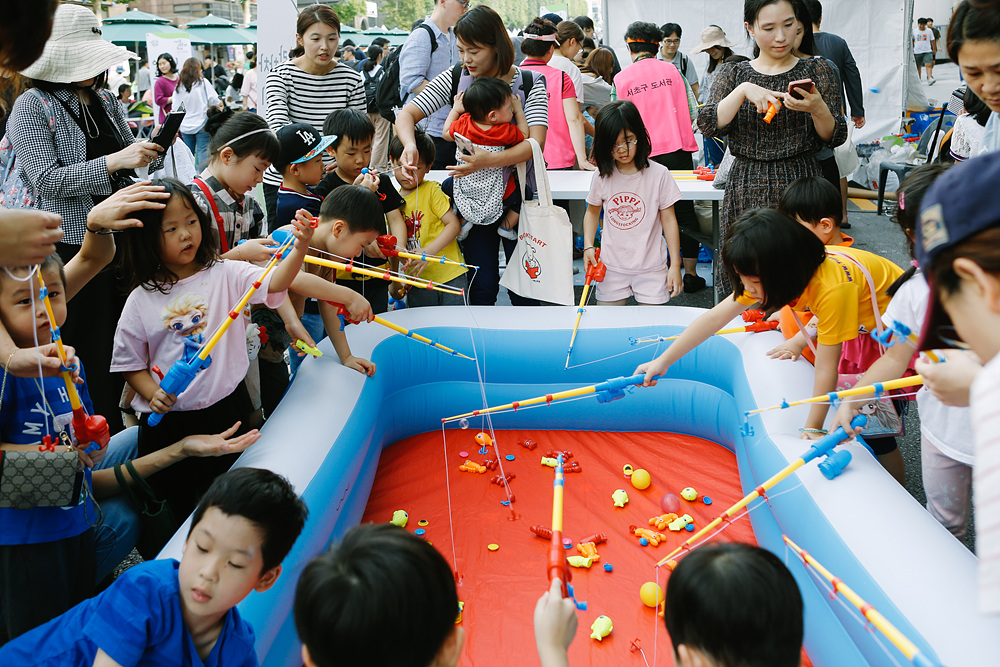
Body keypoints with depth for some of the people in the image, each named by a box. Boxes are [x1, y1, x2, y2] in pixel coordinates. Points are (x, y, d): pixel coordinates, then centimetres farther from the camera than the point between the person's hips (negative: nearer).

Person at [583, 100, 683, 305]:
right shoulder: (602, 176, 0)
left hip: (651, 267, -2)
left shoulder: (658, 174, -7)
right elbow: (592, 212, 14)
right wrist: (588, 246, -1)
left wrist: (675, 265, -6)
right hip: (611, 267, 2)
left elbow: (669, 219, -4)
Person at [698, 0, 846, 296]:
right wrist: (743, 91, -17)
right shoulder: (733, 74, 9)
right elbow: (708, 126, -5)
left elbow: (835, 137, 3)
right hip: (746, 192, 1)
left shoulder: (816, 71, 6)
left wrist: (817, 108, -17)